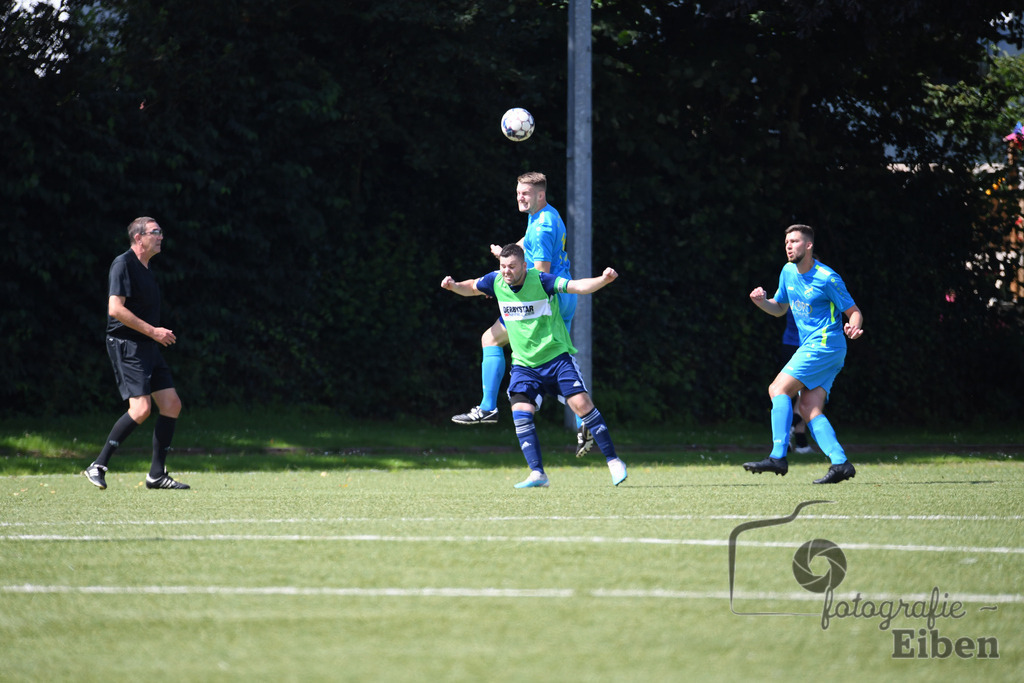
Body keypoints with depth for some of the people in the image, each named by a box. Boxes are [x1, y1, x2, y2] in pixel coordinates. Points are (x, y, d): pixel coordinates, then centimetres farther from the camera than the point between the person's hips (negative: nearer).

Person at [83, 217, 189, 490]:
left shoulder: (145, 268, 17)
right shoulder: (123, 264, -12)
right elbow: (116, 309, -21)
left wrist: (158, 334, 16)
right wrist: (152, 331, -19)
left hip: (147, 347, 9)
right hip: (126, 346, -9)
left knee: (172, 405, 2)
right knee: (141, 408, -19)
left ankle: (157, 474, 7)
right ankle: (98, 466, -10)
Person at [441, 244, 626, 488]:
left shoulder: (540, 280, -17)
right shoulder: (496, 282, -3)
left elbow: (578, 286, -25)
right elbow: (471, 288, 18)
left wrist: (603, 279, -42)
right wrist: (453, 286, -3)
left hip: (557, 356, -4)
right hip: (524, 364, 4)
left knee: (581, 404, -13)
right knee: (520, 413, -14)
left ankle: (613, 461, 0)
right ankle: (537, 474, -9)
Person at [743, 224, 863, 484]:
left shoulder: (827, 278, -11)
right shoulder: (788, 272, 12)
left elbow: (854, 312, -6)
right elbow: (780, 308, 24)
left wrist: (853, 327, -28)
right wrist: (762, 302, 3)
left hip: (825, 344, -8)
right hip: (810, 346, 8)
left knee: (779, 389, -15)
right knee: (809, 409, -3)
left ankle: (778, 457, -21)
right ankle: (840, 462, -10)